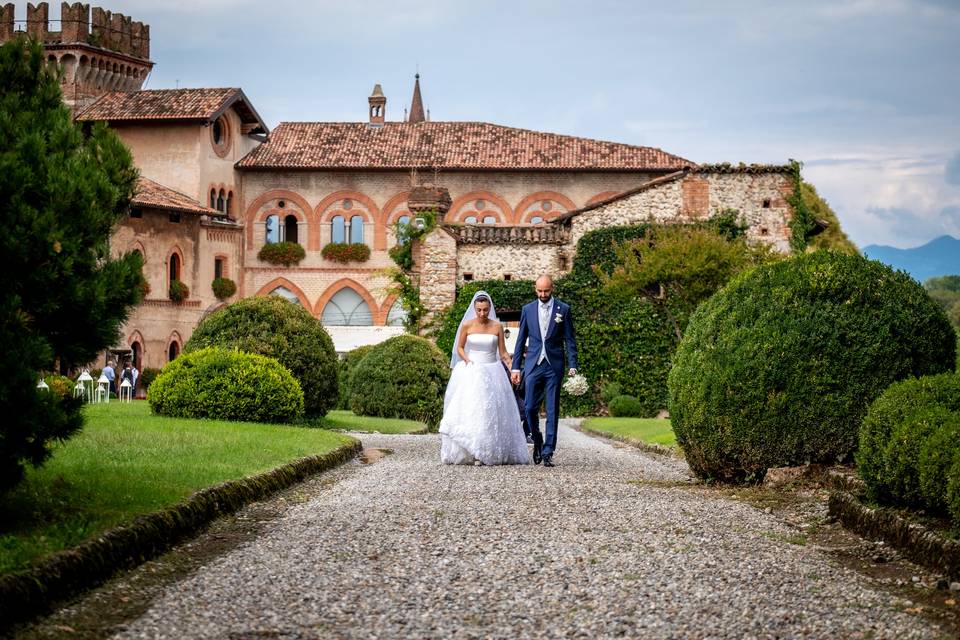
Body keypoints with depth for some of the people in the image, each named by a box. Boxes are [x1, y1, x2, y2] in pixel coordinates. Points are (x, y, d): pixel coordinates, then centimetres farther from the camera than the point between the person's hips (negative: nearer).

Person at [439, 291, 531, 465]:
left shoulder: (497, 326, 3)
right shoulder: (467, 325, 1)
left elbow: (503, 353, 4)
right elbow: (459, 348, 8)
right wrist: (467, 360, -10)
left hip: (492, 372, 1)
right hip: (471, 373, -1)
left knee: (491, 411, -3)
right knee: (468, 410, -11)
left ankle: (491, 453, 3)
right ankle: (468, 453, -12)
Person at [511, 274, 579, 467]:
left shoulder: (564, 309, 2)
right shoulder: (528, 309, 8)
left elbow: (570, 340, 2)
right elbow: (521, 340, 11)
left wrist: (573, 367, -6)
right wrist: (515, 367, 7)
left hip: (554, 366, -2)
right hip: (533, 365, 2)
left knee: (552, 411, -1)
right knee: (530, 408, -2)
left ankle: (548, 453, 2)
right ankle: (537, 442, 22)